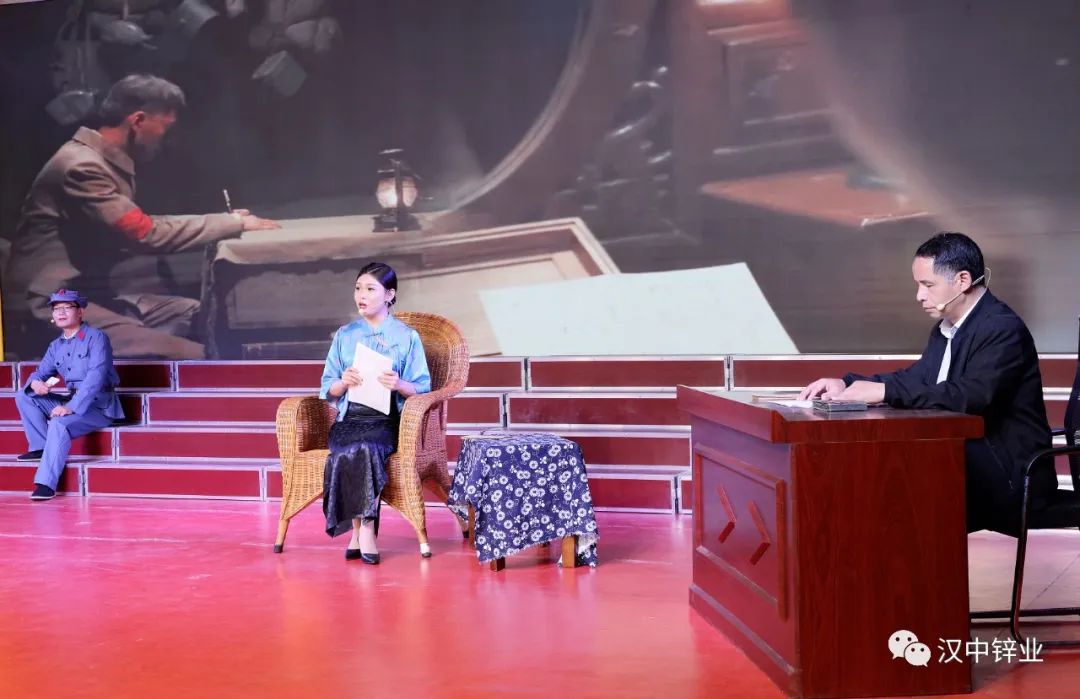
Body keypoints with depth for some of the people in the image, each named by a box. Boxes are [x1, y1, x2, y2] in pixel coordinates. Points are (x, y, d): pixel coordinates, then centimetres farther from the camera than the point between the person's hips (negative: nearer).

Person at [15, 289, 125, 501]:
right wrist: (35, 383, -13)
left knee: (59, 424, -33)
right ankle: (40, 447, -2)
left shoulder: (96, 338, -10)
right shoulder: (56, 346, 12)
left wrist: (71, 407, -30)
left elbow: (96, 376, -21)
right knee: (23, 396, 0)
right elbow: (41, 372, 16)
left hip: (99, 405, -8)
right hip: (72, 402, 8)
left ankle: (46, 483, -31)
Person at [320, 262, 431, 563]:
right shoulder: (344, 335, 15)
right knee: (354, 450, -32)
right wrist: (343, 382, -10)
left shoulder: (407, 337, 6)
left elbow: (422, 389, 3)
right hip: (349, 418, 2)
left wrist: (400, 385, -18)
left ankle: (359, 531, -26)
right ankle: (364, 530, -24)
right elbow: (327, 390, 13)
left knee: (364, 448, -34)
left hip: (387, 421, -2)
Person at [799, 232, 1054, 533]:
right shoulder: (947, 328, 11)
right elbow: (916, 377, 17)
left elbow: (971, 396, -31)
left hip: (1008, 472, -8)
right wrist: (847, 383, 1)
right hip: (970, 459, 8)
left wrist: (885, 391, -32)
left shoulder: (1003, 328, -17)